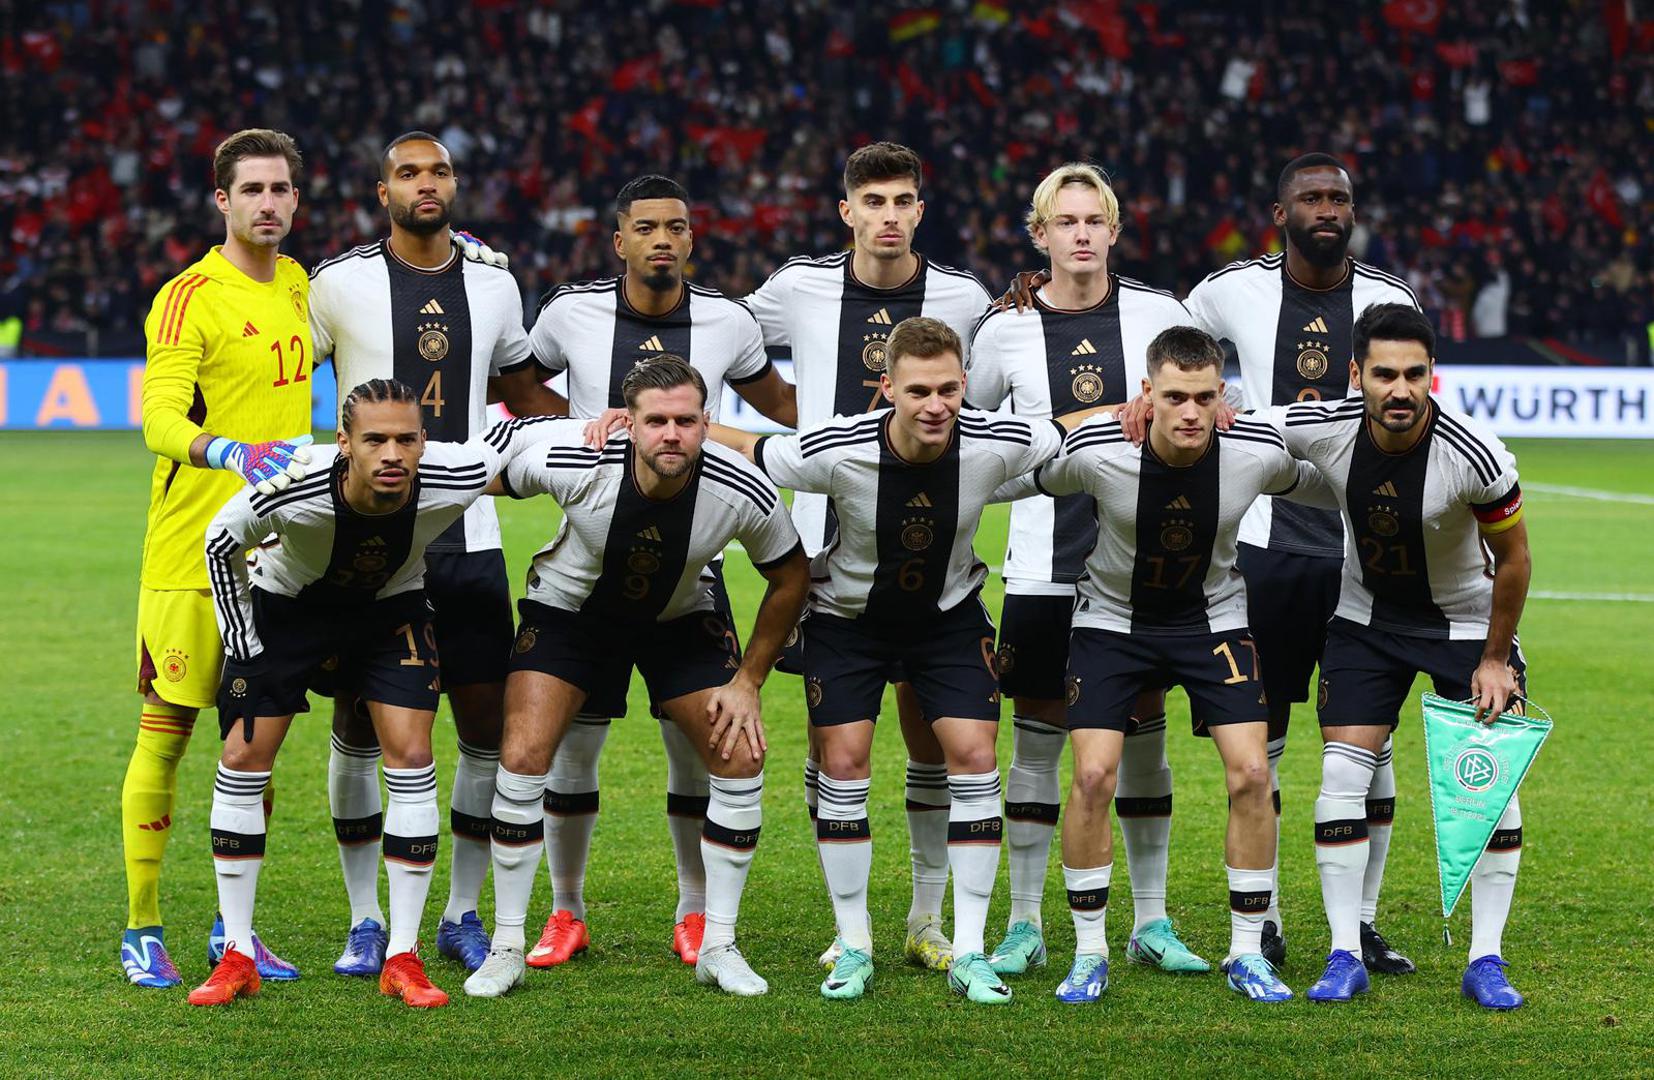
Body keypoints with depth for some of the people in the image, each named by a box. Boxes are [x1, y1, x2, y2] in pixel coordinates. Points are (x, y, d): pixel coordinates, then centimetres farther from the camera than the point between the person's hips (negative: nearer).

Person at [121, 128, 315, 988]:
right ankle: (142, 931, 4)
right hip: (191, 553, -7)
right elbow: (160, 417, -22)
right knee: (165, 731, -1)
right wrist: (227, 452, -39)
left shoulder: (297, 285, 12)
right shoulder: (189, 297, -11)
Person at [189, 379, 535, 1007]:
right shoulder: (290, 491, -37)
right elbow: (222, 541, -14)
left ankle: (403, 958, -3)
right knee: (243, 756, -6)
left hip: (390, 608, 1)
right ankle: (237, 956, 5)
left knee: (411, 756, -12)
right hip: (286, 603, -1)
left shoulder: (449, 479, -34)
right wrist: (241, 641, -10)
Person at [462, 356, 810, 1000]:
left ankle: (718, 947, 5)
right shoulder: (571, 461, -33)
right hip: (569, 609, -1)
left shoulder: (742, 494, -28)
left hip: (680, 621, 1)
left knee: (742, 759, -10)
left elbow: (790, 577, -9)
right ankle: (506, 948, -3)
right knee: (522, 758, -16)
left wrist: (747, 682, -7)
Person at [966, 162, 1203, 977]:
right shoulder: (1005, 329, 0)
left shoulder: (1158, 316, 0)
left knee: (1142, 731, 6)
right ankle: (1024, 925, 9)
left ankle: (1150, 922, 15)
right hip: (1043, 566, -1)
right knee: (1037, 735, 1)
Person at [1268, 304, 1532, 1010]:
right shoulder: (1322, 429, -23)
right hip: (1365, 618, 2)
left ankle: (1486, 962, 2)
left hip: (1467, 620, -2)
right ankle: (1344, 958, 0)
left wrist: (1495, 660, -8)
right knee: (1343, 774, -8)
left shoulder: (1476, 456, -30)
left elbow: (1513, 559, -14)